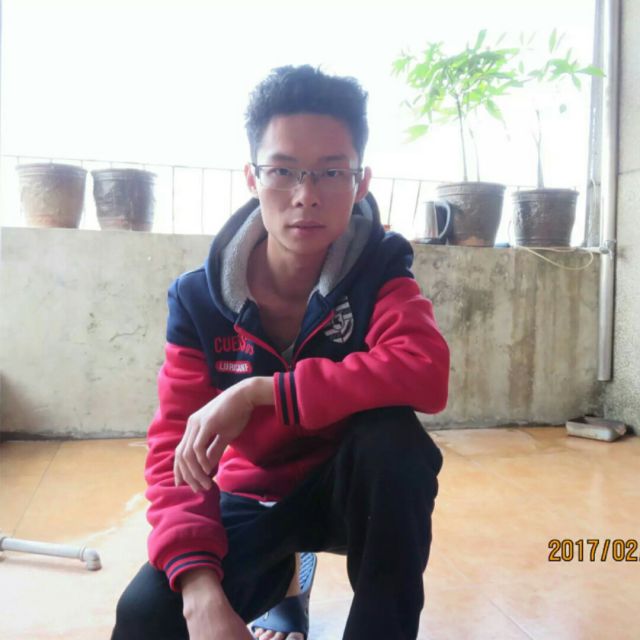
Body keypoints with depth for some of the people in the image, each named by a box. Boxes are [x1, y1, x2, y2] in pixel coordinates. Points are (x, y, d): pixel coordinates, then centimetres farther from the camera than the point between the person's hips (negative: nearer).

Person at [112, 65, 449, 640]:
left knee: (394, 436, -34)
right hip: (251, 500, 2)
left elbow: (427, 373, -37)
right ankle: (281, 578, 12)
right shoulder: (201, 297, -14)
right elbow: (175, 448, -18)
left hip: (349, 489, -1)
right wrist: (201, 589, -34)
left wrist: (257, 393, -37)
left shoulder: (378, 272, -17)